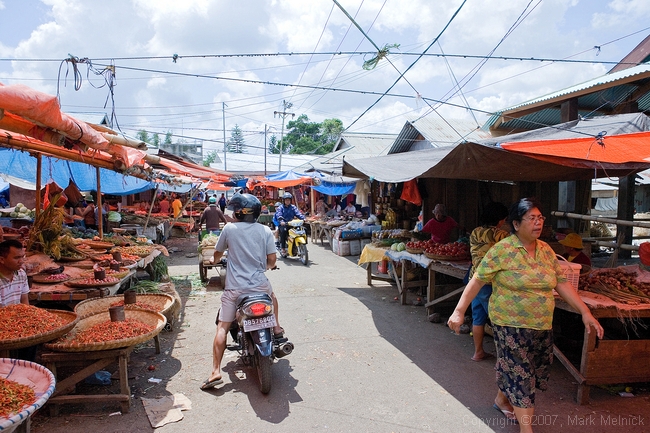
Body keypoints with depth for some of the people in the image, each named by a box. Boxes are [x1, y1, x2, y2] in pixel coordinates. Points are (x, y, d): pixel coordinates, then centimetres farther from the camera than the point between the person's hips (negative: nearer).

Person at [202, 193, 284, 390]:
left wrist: (214, 260, 37)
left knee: (222, 328, 6)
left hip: (234, 288, -1)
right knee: (272, 297, 36)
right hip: (260, 284, 2)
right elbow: (271, 261, 0)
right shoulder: (265, 230, 1)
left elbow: (217, 254, 13)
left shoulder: (229, 228, -1)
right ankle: (277, 328, 35)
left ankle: (216, 372, 1)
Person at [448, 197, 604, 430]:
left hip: (542, 326, 6)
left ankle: (502, 400, 45)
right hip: (511, 324, -6)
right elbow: (477, 280, -15)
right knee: (521, 374, -1)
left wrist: (585, 312, 0)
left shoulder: (546, 250, 4)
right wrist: (459, 311, -19)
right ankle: (526, 428, 12)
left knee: (514, 368, 20)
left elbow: (562, 283, 6)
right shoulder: (502, 250, -15)